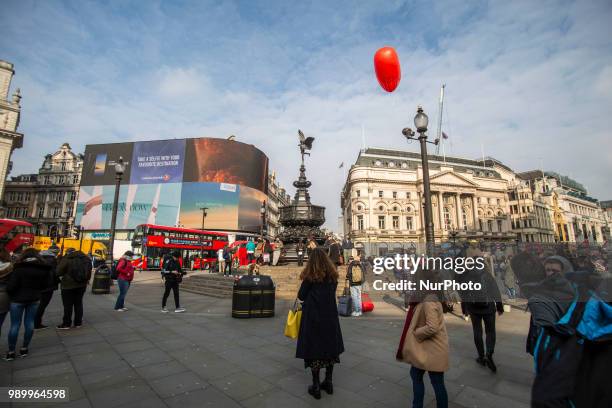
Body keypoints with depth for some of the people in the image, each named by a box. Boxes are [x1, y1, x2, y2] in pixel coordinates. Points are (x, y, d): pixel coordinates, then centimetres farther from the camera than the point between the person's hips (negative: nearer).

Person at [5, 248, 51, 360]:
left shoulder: (19, 268, -16)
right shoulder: (43, 269, -4)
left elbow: (11, 286, -16)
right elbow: (45, 285, 3)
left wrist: (10, 294, 3)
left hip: (18, 300, -3)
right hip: (34, 299, 3)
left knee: (15, 325, 9)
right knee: (29, 323, 13)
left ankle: (11, 351, 18)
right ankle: (24, 348, 23)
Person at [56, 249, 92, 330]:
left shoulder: (66, 259, -15)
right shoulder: (85, 258, 3)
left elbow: (59, 272, -9)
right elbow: (89, 271, 12)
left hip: (68, 285, -5)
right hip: (82, 285, 5)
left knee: (68, 305, 4)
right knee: (78, 303, 12)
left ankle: (66, 324, 12)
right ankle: (78, 323, 18)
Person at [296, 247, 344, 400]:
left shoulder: (311, 275, -12)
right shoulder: (332, 274, 1)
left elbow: (301, 296, -7)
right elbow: (332, 293, 9)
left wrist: (302, 299, 14)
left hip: (313, 315, -4)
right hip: (330, 315, 5)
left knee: (314, 347, 7)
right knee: (330, 346, 17)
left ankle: (316, 386, 16)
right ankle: (328, 382, 28)